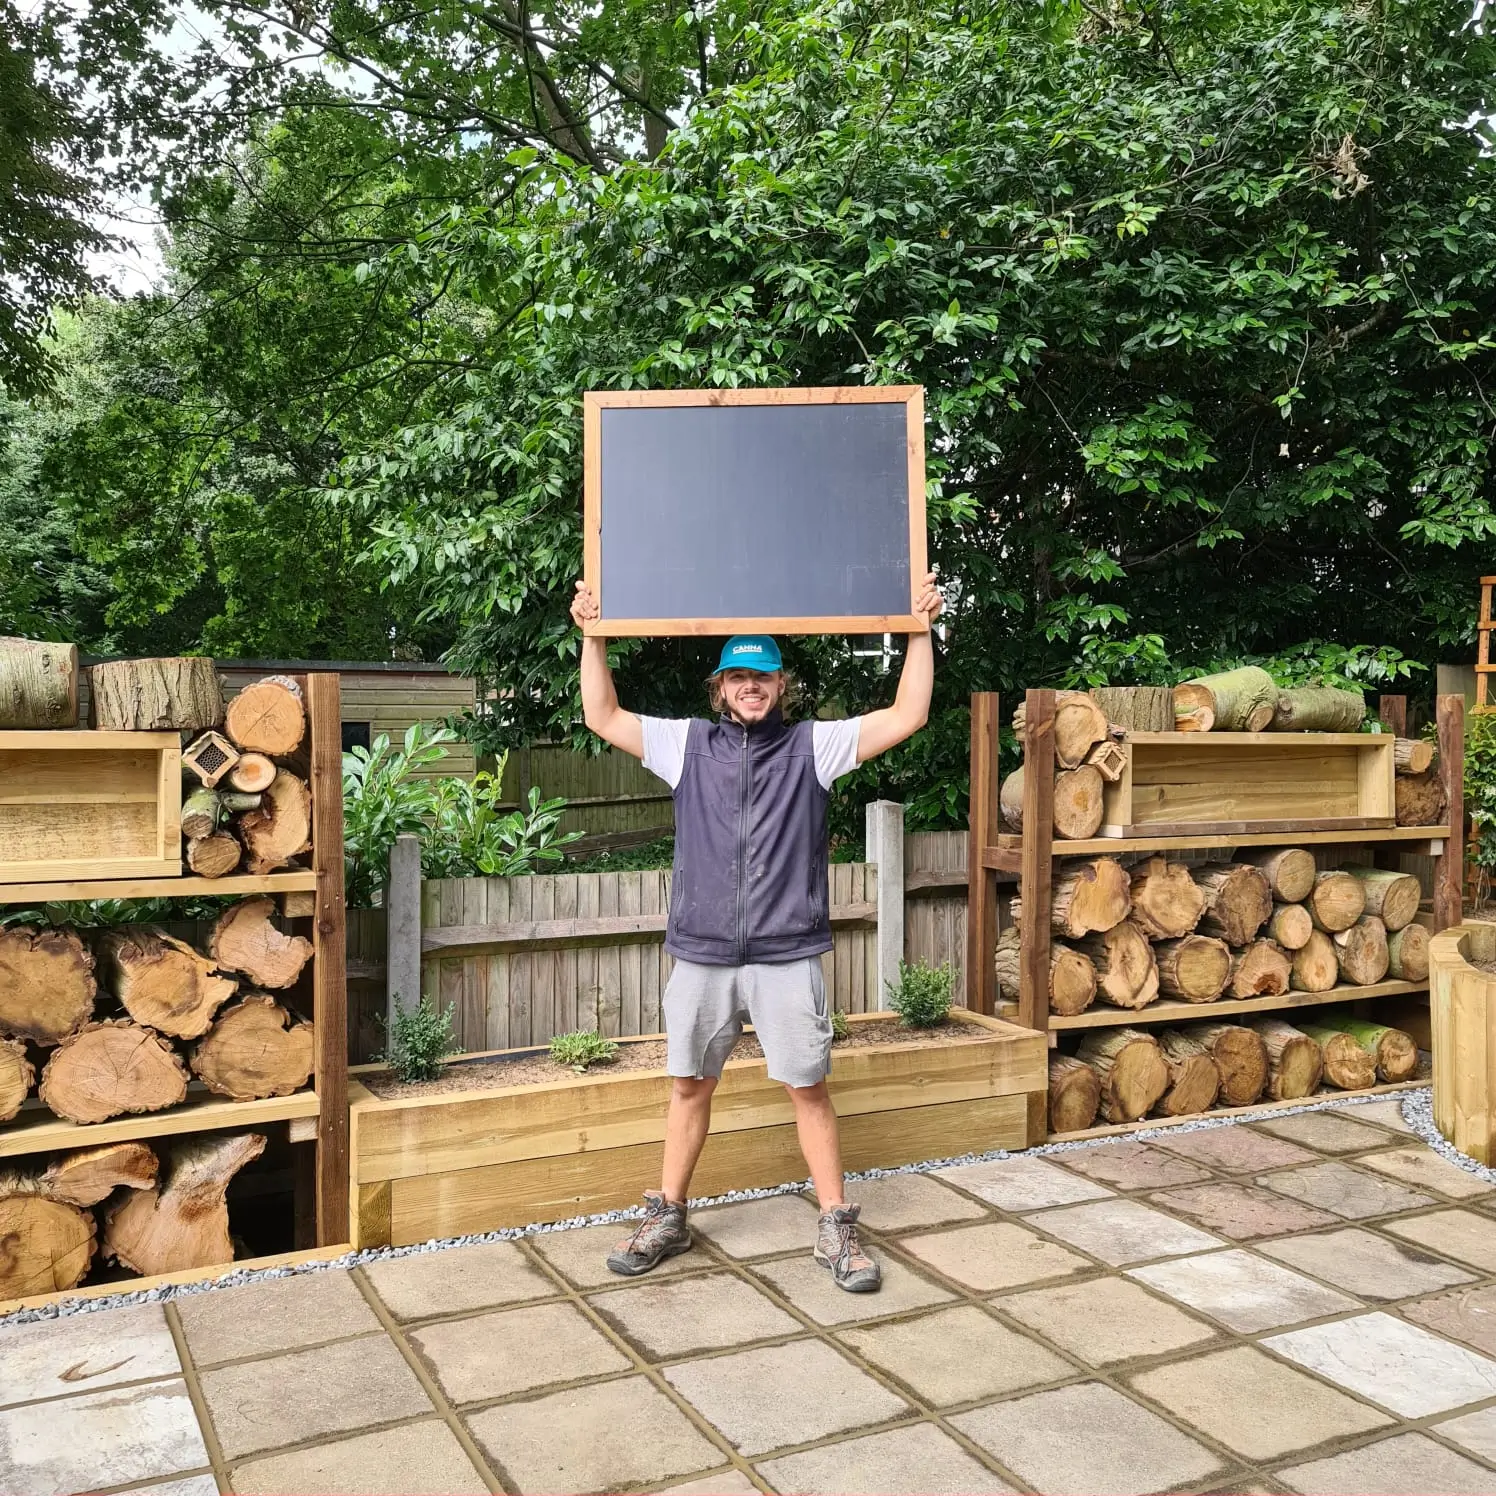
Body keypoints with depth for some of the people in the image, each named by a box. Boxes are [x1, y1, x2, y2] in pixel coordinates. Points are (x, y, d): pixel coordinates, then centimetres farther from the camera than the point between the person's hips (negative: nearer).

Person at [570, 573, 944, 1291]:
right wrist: (593, 636, 2)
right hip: (701, 956, 2)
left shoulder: (812, 746, 2)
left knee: (809, 1089, 4)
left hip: (787, 957, -2)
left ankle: (836, 1227, 17)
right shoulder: (688, 744, 7)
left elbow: (907, 716, -2)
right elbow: (603, 718, 8)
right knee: (689, 1085, 13)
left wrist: (920, 631, -6)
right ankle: (667, 1217, 28)